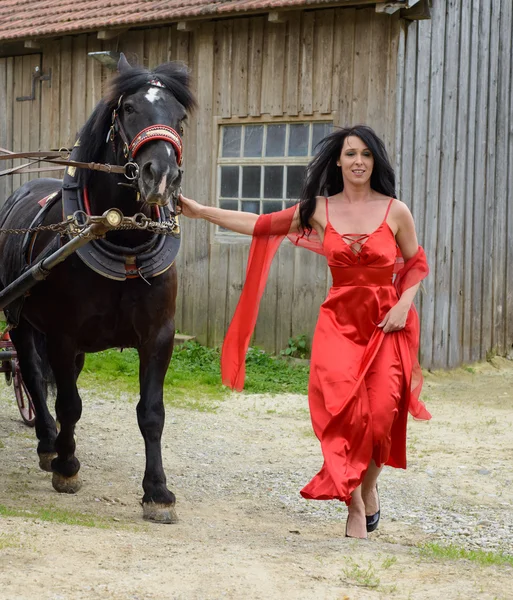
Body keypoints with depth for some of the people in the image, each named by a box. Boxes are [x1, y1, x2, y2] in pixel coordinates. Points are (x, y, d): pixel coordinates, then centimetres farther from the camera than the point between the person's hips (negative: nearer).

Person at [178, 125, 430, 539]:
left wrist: (404, 304, -7)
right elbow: (262, 225, 9)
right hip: (339, 321, 1)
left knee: (380, 414, -12)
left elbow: (416, 264, 10)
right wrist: (201, 212, 7)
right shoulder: (319, 210, 5)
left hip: (386, 324, -1)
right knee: (343, 408, -18)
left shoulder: (396, 212, 0)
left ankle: (369, 485, 18)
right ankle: (356, 507, -6)